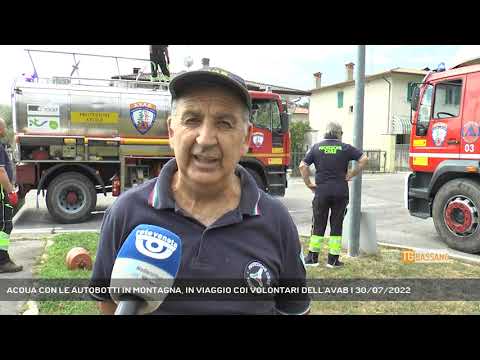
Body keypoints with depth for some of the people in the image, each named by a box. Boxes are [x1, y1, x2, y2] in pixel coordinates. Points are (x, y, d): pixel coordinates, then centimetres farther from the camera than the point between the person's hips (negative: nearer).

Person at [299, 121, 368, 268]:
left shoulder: (316, 147, 4)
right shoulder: (345, 148, 1)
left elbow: (303, 165, -2)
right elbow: (364, 159, -5)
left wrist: (308, 184, 3)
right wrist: (351, 175, -1)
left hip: (321, 191, 1)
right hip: (340, 192, -1)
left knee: (318, 225, 9)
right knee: (337, 225, 8)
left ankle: (312, 257, 12)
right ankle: (333, 259, 12)